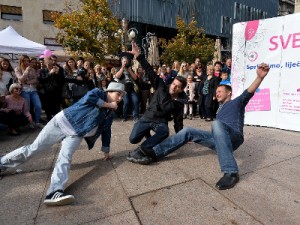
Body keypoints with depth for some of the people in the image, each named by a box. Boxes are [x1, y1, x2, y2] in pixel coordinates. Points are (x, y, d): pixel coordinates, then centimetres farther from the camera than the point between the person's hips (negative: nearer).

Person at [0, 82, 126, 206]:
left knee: (65, 158, -22)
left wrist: (106, 150, 18)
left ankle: (55, 192, -37)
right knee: (33, 149, 4)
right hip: (63, 122, -3)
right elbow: (88, 98, -30)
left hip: (76, 134, 4)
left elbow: (106, 131, 18)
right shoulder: (98, 93, -7)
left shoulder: (110, 115, 9)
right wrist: (108, 104, -19)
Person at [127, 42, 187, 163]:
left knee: (164, 132, -37)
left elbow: (178, 121, 2)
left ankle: (140, 150, -36)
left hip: (161, 122, 0)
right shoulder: (162, 87, -7)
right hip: (147, 118, 1)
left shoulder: (179, 103, -4)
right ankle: (147, 133, 17)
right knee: (133, 138, -17)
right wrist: (138, 55, -17)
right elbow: (150, 72, -12)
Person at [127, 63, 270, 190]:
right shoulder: (220, 110, 32)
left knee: (217, 123, -37)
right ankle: (153, 153, -18)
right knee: (188, 132, -5)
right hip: (220, 140, 7)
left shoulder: (237, 102, 13)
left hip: (234, 138, -6)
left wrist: (260, 77, -30)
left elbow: (249, 92, -9)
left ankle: (231, 172, -41)